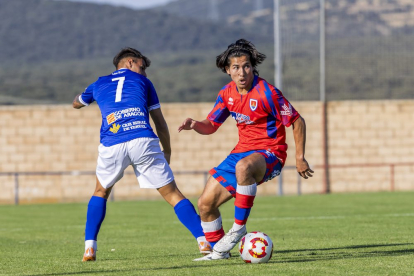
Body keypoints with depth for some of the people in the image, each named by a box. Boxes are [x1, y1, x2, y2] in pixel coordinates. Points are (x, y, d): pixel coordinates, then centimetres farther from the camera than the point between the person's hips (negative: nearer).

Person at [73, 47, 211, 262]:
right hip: (143, 140, -2)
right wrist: (167, 151, 34)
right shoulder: (142, 81, 24)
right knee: (172, 194, 5)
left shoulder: (99, 84, 28)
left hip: (111, 145, 2)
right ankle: (204, 242, -7)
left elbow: (76, 103, 49)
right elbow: (160, 123, 23)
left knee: (101, 192, 27)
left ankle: (89, 248, 17)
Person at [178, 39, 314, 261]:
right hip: (241, 151, 7)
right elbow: (211, 126, 13)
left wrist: (300, 158, -10)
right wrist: (194, 125, -10)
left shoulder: (267, 93, -16)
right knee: (205, 204, 1)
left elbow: (297, 122, -10)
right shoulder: (227, 94, 3)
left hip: (269, 153, -7)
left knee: (243, 167, -43)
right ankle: (219, 251, 21)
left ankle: (239, 227, -30)